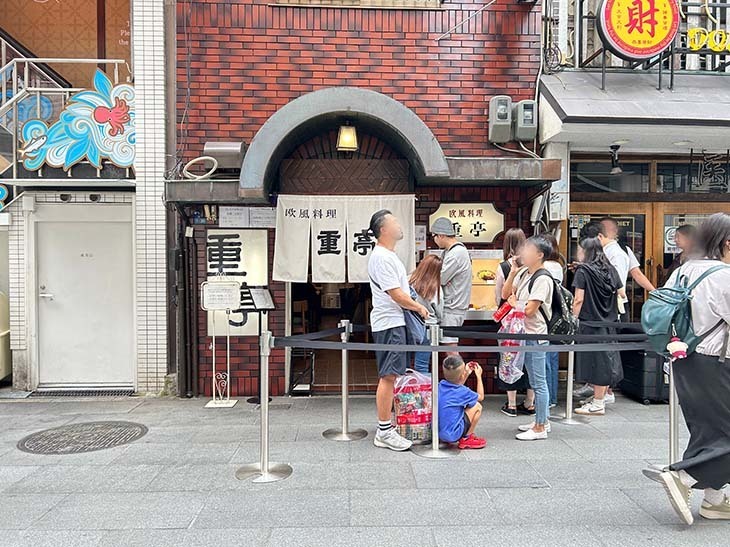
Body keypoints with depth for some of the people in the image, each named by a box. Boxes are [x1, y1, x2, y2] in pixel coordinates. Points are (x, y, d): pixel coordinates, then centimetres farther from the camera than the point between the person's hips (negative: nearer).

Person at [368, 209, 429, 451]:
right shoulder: (381, 257, -16)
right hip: (389, 324, -11)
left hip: (394, 322, 11)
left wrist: (416, 306, 15)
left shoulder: (389, 255, 17)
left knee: (390, 376, 14)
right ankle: (384, 432, 0)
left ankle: (387, 426, 24)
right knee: (388, 376, -7)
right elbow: (397, 295, -19)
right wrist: (419, 307, -6)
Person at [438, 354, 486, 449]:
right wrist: (479, 376, 13)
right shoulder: (462, 392, -16)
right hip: (452, 435, -7)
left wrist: (467, 373, 22)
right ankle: (466, 439, 9)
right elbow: (481, 397, 6)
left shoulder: (441, 385, 0)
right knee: (477, 406, 2)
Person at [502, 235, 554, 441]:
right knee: (535, 382, 17)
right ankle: (541, 421, 30)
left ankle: (540, 428, 10)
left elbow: (529, 310, -20)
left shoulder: (543, 279, -16)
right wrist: (513, 272, 1)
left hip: (535, 334, -9)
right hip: (524, 333, 9)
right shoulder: (523, 273, 10)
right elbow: (505, 294, 10)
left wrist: (514, 302, -2)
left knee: (538, 382, 0)